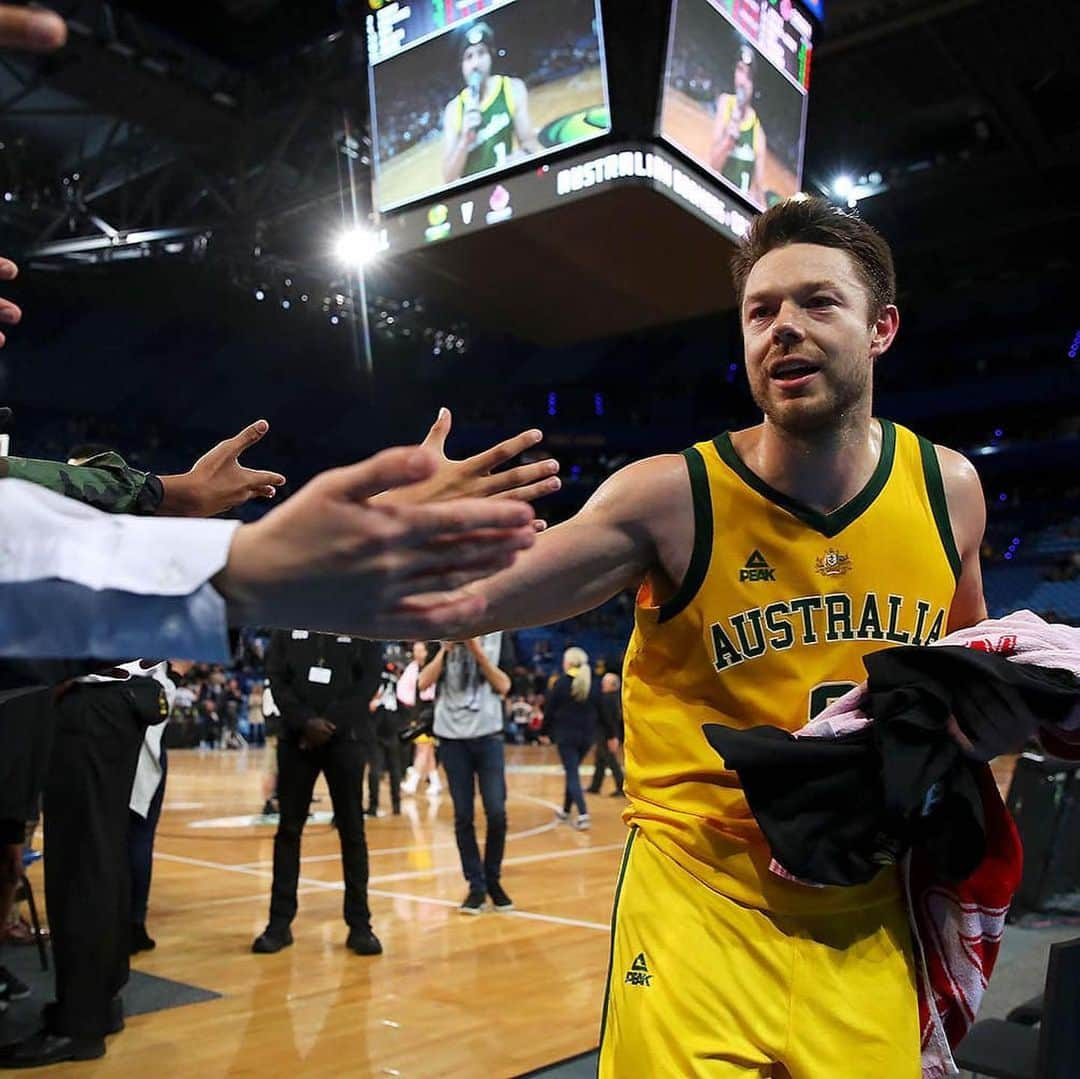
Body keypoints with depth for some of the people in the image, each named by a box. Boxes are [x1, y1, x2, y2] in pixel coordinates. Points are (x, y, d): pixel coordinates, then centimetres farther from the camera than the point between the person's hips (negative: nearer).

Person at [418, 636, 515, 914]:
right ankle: (476, 885, 12)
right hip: (451, 736, 1)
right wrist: (446, 649, -10)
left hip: (488, 734, 0)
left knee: (496, 813, -4)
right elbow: (423, 683, -3)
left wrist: (478, 652, -11)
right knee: (463, 816, 2)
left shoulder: (497, 636, 3)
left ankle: (493, 879, 16)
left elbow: (504, 686, -3)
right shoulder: (441, 636, 5)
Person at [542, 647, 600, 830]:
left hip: (566, 735, -5)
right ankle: (566, 810, 31)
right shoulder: (592, 684, 3)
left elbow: (550, 709, -4)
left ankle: (583, 814, -18)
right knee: (572, 771, 20)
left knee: (572, 774, -4)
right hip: (586, 735, 5)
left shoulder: (561, 682, -8)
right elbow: (600, 712, 4)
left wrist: (545, 732, 7)